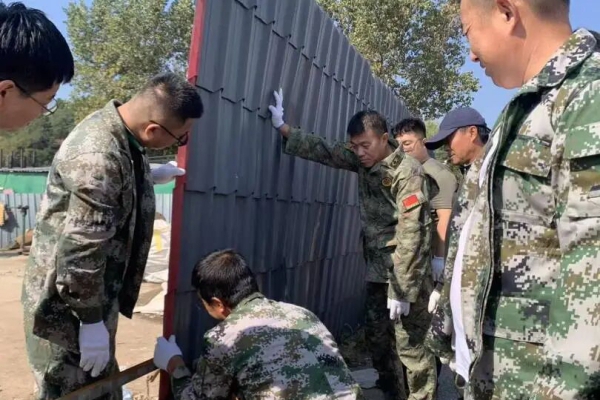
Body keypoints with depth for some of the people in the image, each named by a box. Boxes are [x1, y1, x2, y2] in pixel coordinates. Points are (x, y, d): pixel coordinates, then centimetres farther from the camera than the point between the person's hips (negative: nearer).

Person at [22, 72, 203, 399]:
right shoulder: (97, 155, -30)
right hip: (66, 307, -9)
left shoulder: (121, 133, 2)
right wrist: (90, 320, -21)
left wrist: (146, 179, 22)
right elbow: (80, 250, -29)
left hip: (93, 295, 9)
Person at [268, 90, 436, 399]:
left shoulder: (408, 173, -18)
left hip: (407, 273, -7)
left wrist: (401, 289, -22)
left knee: (411, 346, -1)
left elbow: (410, 234, -21)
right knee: (377, 339, 17)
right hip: (376, 270, 8)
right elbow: (325, 151, 7)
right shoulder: (362, 160, 3)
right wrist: (283, 128, 2)